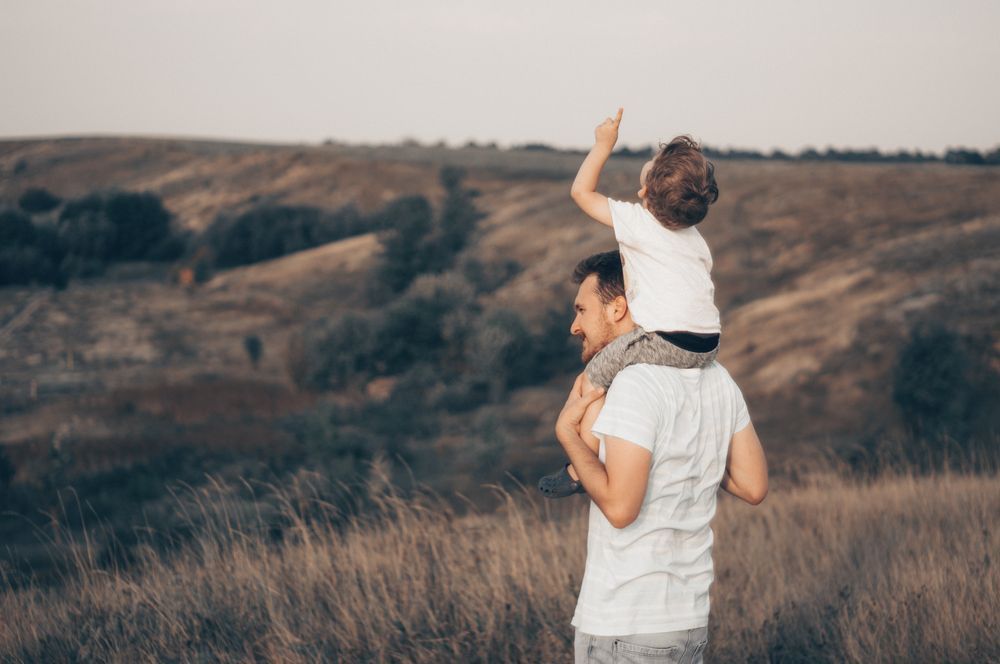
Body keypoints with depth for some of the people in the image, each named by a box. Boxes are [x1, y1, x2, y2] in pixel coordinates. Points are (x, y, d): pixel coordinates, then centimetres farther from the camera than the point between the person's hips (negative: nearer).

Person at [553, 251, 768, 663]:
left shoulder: (635, 384, -17)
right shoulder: (716, 378, 8)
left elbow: (619, 505, -23)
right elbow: (753, 486, 11)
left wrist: (568, 433, -12)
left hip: (624, 627, -8)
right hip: (690, 619, 8)